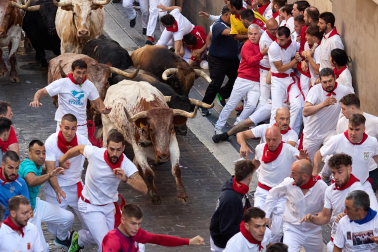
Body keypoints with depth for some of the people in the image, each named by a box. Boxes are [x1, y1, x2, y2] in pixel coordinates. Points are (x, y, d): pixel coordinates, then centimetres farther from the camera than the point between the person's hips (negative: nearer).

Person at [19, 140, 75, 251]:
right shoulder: (28, 166, -28)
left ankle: (61, 239, 31)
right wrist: (50, 175, -67)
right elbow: (32, 181, -53)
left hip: (36, 204, 9)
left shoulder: (38, 165, 1)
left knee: (68, 217, 1)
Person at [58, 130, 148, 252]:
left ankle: (79, 239, 48)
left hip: (109, 205, 4)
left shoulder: (127, 165, -22)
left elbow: (144, 189, -29)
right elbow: (78, 148, -3)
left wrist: (126, 179, -45)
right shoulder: (94, 153, -27)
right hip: (90, 206, -4)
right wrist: (62, 160, 14)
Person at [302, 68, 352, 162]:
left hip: (330, 132, 0)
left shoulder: (344, 91, -11)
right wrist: (324, 104, -35)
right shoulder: (315, 90, -16)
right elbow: (305, 112, -26)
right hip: (312, 132, 0)